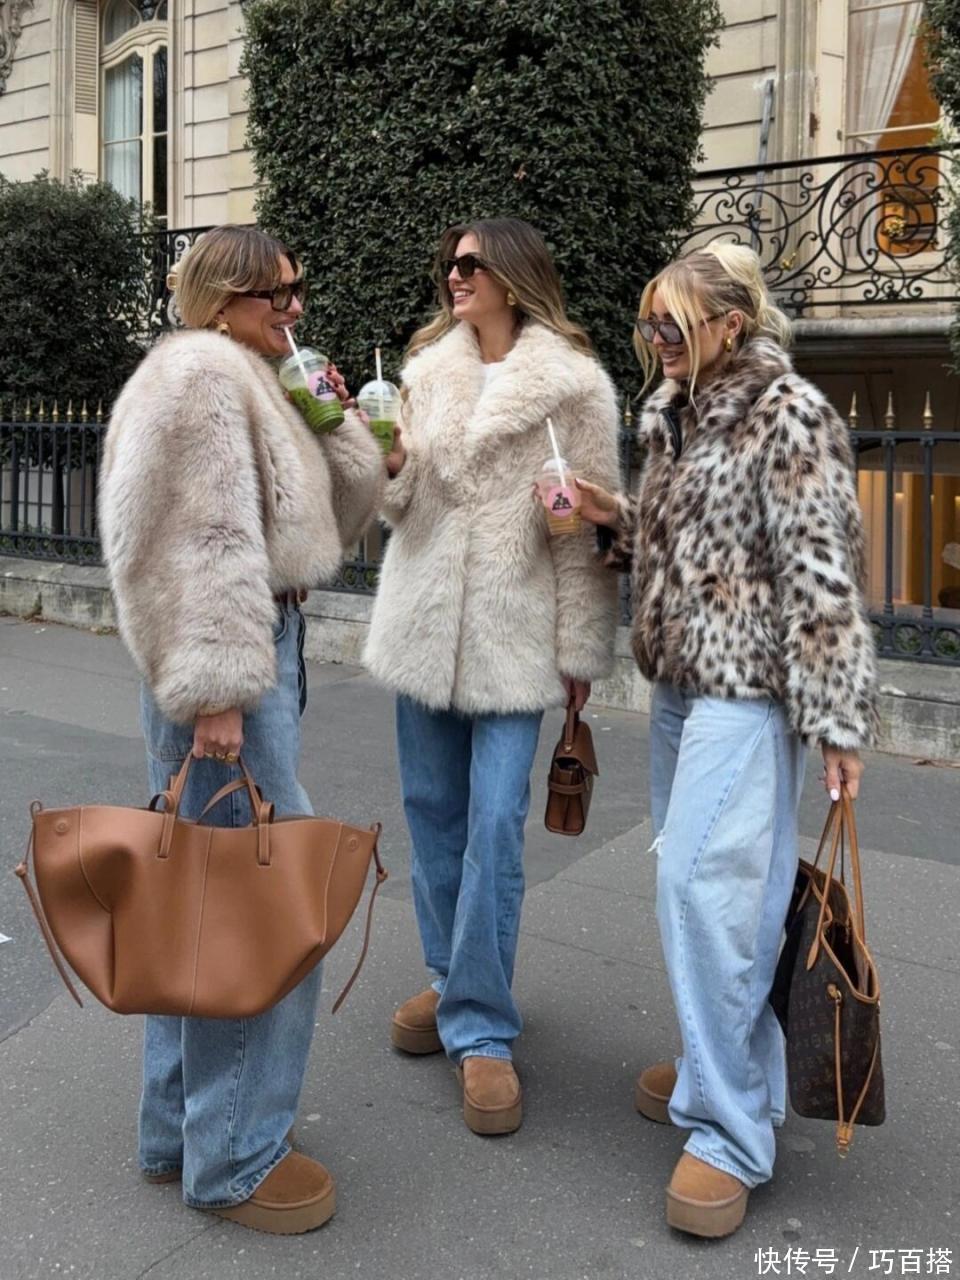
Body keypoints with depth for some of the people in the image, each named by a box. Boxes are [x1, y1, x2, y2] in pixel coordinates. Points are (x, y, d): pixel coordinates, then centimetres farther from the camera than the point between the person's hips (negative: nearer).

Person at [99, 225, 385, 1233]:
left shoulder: (246, 380, 20)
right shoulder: (202, 376, -11)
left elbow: (340, 511, 20)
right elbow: (206, 544, -20)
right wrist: (216, 690, -24)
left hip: (261, 646, 11)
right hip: (229, 658, -10)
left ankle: (178, 1129, 27)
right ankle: (232, 1158, 9)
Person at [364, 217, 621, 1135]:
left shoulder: (572, 384, -3)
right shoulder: (428, 370, 11)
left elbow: (588, 525, -5)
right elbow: (398, 506, 12)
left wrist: (581, 646, -7)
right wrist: (387, 465, -10)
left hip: (513, 630, -5)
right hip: (422, 618, 5)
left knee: (495, 825, -6)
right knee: (430, 808, 11)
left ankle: (481, 1028, 5)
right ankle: (450, 980, 29)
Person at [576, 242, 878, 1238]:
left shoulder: (789, 417, -11)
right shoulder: (677, 416, 13)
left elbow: (819, 575, -15)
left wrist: (836, 715, -17)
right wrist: (617, 519, 4)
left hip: (747, 687, -8)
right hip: (680, 676, 8)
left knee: (704, 883, -12)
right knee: (696, 879, 12)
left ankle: (729, 1129, 1)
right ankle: (725, 1064, 28)